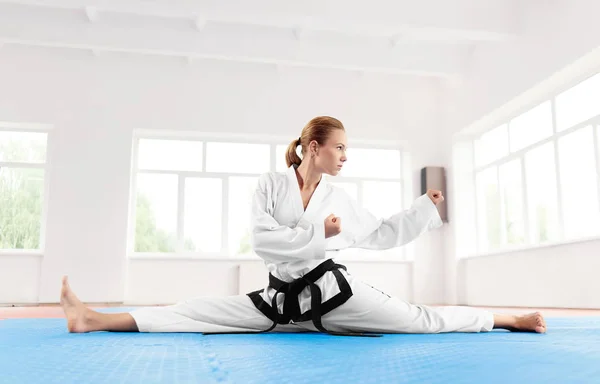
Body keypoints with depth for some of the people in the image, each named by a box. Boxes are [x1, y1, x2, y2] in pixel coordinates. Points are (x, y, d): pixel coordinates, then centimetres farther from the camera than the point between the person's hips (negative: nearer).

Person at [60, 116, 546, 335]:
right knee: (201, 312, -8)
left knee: (420, 320, -4)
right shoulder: (272, 183, -2)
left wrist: (425, 206, 12)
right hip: (284, 297, 0)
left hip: (332, 289, 0)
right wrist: (320, 234, -17)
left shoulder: (340, 198, 6)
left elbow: (381, 234, 15)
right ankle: (97, 319, -8)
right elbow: (262, 240, -14)